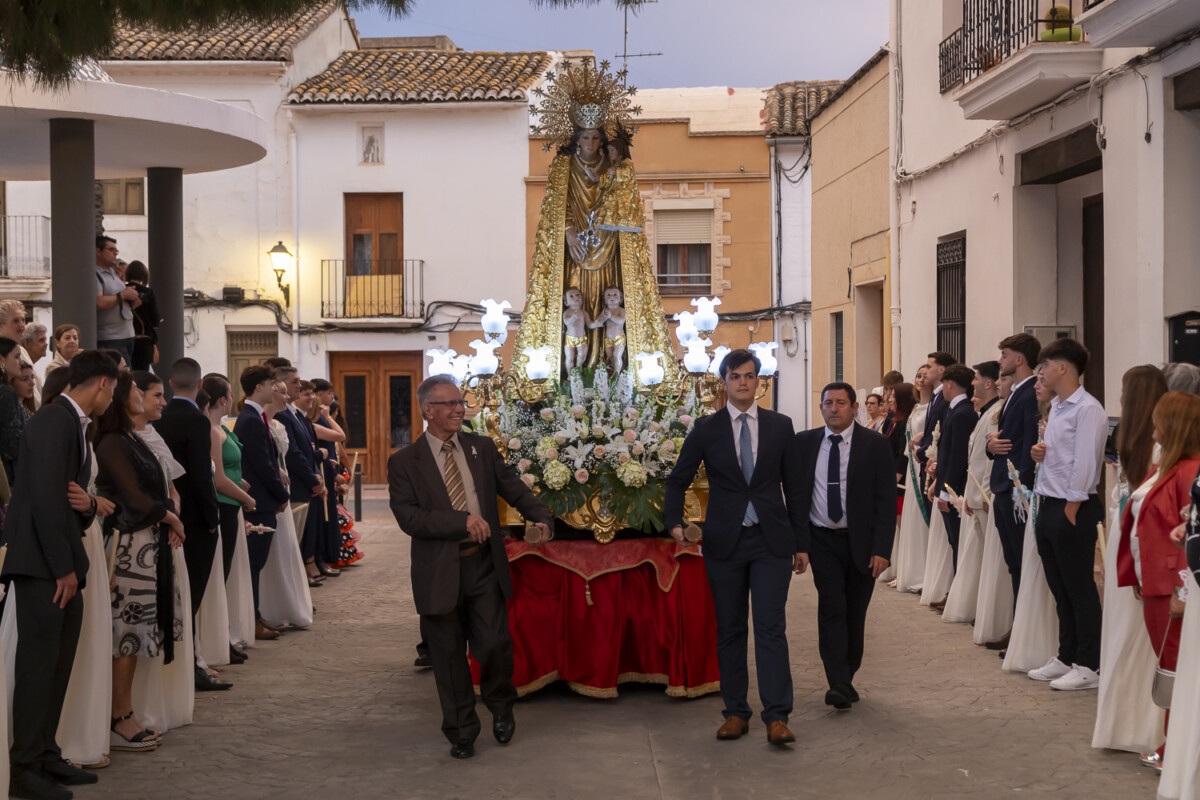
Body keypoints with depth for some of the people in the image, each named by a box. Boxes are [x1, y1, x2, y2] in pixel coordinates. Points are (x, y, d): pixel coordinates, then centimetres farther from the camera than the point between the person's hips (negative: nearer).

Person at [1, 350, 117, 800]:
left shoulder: (76, 425, 18)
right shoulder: (54, 421, -13)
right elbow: (46, 497, -19)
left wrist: (87, 504, -4)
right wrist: (64, 568, -17)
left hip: (63, 563, 10)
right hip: (42, 562, -10)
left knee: (59, 663, 12)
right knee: (38, 661, -6)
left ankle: (45, 756, 19)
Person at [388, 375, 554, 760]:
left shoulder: (483, 448, 8)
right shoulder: (404, 462, -4)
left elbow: (512, 487, 9)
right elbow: (408, 516, -13)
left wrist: (541, 518, -10)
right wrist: (463, 522, -20)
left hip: (484, 566, 2)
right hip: (440, 572, -2)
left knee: (494, 645, -4)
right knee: (449, 656, 8)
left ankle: (500, 706, 27)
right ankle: (461, 732, 25)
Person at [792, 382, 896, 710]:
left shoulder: (876, 445, -3)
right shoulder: (803, 443, 4)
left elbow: (886, 502, -4)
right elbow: (794, 493, 7)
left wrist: (881, 549, -11)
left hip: (861, 541, 0)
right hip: (822, 539, 0)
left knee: (855, 613, 7)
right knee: (831, 608, -12)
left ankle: (847, 679, 22)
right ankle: (839, 685, -14)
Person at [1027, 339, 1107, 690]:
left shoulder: (1087, 409, -15)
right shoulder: (1056, 406, 14)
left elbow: (1084, 463, -18)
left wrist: (1071, 511, -18)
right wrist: (1039, 453, 2)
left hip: (1073, 510, -9)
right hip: (1048, 505, 9)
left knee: (1080, 589, -2)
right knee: (1060, 589, 15)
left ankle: (1088, 666, 5)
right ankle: (1066, 658, 24)